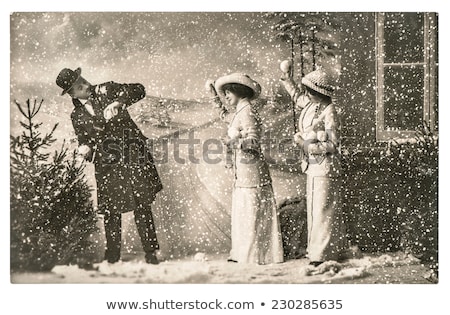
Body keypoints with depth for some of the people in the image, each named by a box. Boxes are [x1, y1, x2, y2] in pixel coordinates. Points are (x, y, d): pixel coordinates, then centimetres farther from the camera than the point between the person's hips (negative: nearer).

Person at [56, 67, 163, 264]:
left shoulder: (106, 90, 8)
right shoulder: (77, 116, 12)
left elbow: (138, 90, 2)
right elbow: (85, 142, 11)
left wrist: (119, 102, -14)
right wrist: (85, 150, -13)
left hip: (134, 157, -1)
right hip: (107, 166, 2)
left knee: (142, 206, -5)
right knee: (111, 212, 1)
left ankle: (151, 253, 2)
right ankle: (112, 259, 13)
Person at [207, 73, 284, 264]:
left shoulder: (247, 113, -13)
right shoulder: (239, 113, 16)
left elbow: (254, 142, -22)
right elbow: (227, 118, 40)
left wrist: (234, 142, -37)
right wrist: (217, 101, 38)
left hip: (250, 168, -10)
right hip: (242, 171, 10)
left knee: (252, 212, -5)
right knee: (243, 213, 12)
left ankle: (256, 256, 1)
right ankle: (243, 254, 19)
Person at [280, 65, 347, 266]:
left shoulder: (329, 112, -17)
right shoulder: (311, 105, 6)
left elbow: (333, 145, -17)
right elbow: (297, 97, 30)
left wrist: (306, 145, -19)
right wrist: (287, 78, 24)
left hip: (324, 168, -9)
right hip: (313, 168, 9)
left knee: (322, 210, -3)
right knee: (315, 208, 13)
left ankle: (321, 254, 5)